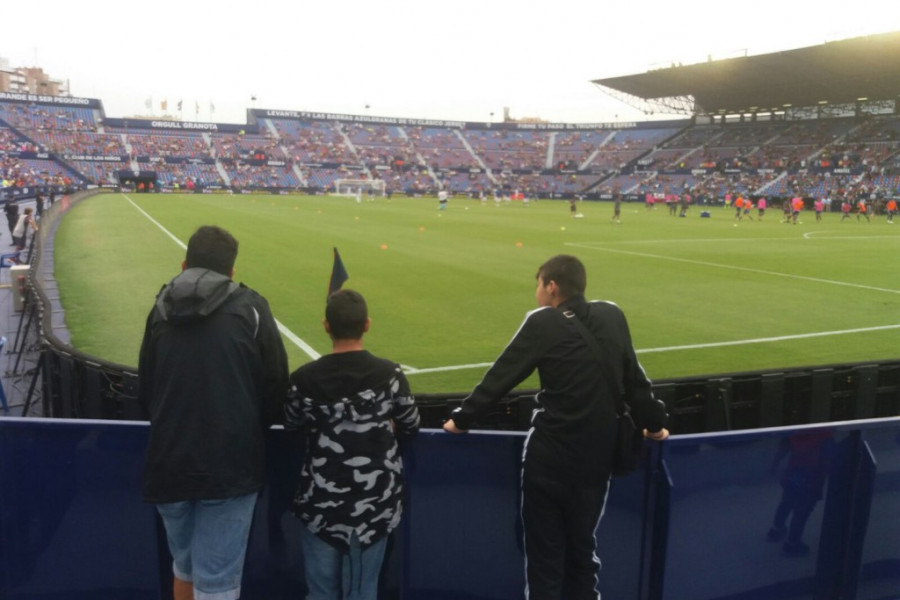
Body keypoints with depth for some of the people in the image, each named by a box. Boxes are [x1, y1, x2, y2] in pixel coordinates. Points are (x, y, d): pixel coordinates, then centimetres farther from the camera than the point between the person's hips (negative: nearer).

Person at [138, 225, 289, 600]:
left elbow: (144, 393, 11)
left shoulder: (161, 310, 6)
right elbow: (276, 385, -4)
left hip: (168, 464, 4)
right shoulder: (249, 307, -4)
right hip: (230, 465, -4)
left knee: (185, 566, 24)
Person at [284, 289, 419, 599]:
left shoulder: (305, 378, -13)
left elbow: (291, 424, 6)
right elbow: (410, 427, 3)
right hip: (374, 500, 1)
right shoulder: (389, 373, -11)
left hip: (322, 500, 0)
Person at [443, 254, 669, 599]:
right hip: (597, 456, 5)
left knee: (544, 552, 8)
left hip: (550, 456, -4)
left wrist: (462, 419, 3)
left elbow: (501, 376, -7)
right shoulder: (612, 316, 4)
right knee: (582, 548, 19)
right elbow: (634, 379, 11)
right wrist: (653, 424, 25)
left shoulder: (543, 322, -9)